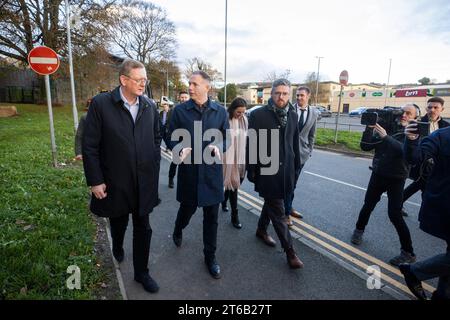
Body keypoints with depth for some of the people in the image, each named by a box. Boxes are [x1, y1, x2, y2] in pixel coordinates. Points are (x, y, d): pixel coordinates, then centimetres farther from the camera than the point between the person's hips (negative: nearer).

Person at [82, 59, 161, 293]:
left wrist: (154, 168, 5)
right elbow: (90, 146, -9)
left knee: (143, 228, 11)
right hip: (115, 182, -2)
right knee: (118, 223, 21)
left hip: (144, 182, 2)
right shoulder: (101, 104, -10)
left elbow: (156, 138, 11)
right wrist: (95, 181, -10)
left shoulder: (149, 106, 1)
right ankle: (117, 247, 55)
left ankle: (141, 272, 30)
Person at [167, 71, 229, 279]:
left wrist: (218, 147, -16)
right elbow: (171, 138, 1)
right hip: (189, 170, -1)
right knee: (187, 208, 18)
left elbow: (227, 138, 5)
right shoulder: (180, 111, -2)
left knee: (211, 217, 9)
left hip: (212, 171, 1)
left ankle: (210, 256, 29)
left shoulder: (220, 111, 1)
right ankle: (178, 231, 54)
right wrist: (180, 150, -20)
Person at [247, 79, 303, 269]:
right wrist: (251, 169, -9)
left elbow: (295, 143, 10)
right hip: (266, 170, -5)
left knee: (272, 203, 21)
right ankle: (290, 251, 12)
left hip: (286, 171, 5)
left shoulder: (293, 115, 5)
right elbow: (251, 144, -9)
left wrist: (296, 166, 11)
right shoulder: (258, 115, -10)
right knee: (278, 211, 1)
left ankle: (261, 230, 44)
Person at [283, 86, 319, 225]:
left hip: (302, 152, 4)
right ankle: (286, 212, 12)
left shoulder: (314, 113, 3)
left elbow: (311, 135, 10)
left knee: (293, 182, 15)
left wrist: (310, 151, 8)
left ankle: (289, 207, 31)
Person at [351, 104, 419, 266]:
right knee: (368, 206, 13)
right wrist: (369, 128, -17)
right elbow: (365, 146, -6)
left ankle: (408, 252, 8)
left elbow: (405, 151, -27)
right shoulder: (384, 128, 0)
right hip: (378, 175, 3)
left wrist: (385, 137, -32)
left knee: (395, 215, -7)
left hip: (396, 179, -3)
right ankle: (359, 230, 38)